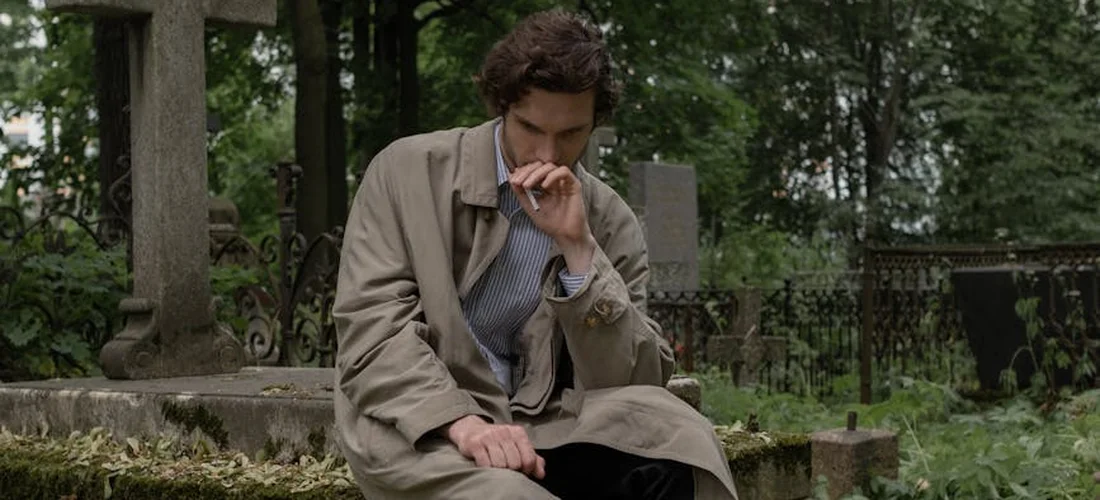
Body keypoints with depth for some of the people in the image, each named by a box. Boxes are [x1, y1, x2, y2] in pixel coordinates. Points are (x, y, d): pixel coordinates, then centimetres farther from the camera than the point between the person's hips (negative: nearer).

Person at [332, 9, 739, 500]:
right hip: (416, 424, -3)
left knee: (675, 439, -25)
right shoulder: (408, 170, -1)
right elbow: (370, 327, -9)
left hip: (531, 425, 3)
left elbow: (633, 385, -4)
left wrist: (578, 249, -14)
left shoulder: (610, 222, 5)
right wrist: (462, 421, -26)